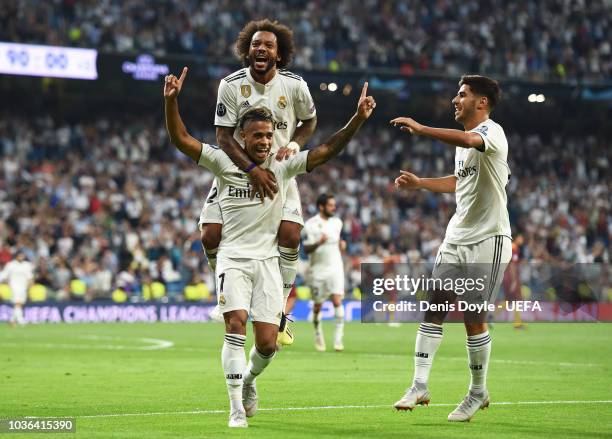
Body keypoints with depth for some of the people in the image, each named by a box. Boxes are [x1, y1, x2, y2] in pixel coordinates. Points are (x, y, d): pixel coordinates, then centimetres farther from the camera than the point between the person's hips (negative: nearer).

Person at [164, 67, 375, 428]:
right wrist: (171, 101, -23)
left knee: (267, 343, -4)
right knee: (236, 326, -21)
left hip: (267, 260, 2)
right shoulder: (224, 163, -1)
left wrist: (358, 119, -13)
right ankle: (237, 408, -13)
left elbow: (328, 150, -2)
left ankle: (249, 378, 31)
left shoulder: (283, 167, 3)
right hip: (233, 258, -2)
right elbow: (181, 138, -8)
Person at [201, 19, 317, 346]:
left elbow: (309, 121, 9)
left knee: (290, 234, -19)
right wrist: (252, 169, -28)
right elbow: (223, 137, -14)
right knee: (211, 235, -13)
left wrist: (293, 145, -12)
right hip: (237, 168, 0)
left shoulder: (294, 86, -10)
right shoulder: (231, 85, -14)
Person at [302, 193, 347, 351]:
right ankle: (318, 335, 29)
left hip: (335, 268, 2)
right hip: (318, 269, -2)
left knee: (337, 301, -14)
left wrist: (341, 244, 3)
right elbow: (306, 249, -9)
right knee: (318, 305, 7)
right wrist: (318, 243, -27)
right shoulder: (310, 225, -7)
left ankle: (338, 337, -14)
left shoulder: (337, 222, 8)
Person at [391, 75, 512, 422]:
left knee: (474, 318, -4)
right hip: (456, 238, 8)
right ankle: (420, 386, -1)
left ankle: (478, 392, 11)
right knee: (433, 309, -1)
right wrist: (419, 183, 23)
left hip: (488, 240, -8)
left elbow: (469, 140, -37)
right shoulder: (463, 142, 16)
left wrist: (421, 129, -42)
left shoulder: (491, 132, -12)